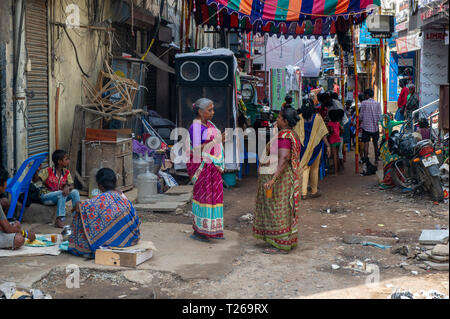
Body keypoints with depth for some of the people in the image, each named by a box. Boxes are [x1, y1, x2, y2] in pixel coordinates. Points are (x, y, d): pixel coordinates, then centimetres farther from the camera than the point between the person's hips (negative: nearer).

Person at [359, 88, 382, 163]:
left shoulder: (364, 103, -6)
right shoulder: (377, 104, 0)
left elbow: (361, 115, -3)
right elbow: (379, 116, -1)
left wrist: (359, 123, 11)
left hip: (366, 126, -3)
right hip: (375, 126, 3)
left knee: (366, 143, -2)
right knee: (375, 143, 14)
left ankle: (366, 158, -10)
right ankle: (376, 158, 22)